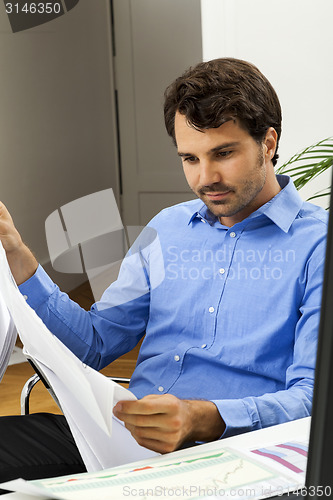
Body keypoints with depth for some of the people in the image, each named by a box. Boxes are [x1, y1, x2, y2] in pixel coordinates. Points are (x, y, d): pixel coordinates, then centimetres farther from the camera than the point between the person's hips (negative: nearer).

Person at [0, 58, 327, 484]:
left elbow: (313, 399, -10)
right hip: (124, 434, 5)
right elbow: (94, 344, 14)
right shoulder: (167, 228, 16)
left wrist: (203, 419, -28)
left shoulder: (317, 243, -2)